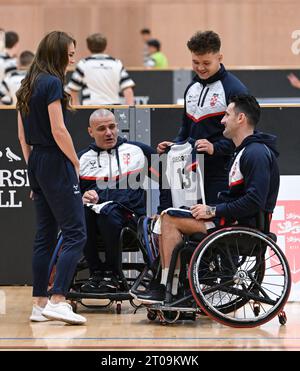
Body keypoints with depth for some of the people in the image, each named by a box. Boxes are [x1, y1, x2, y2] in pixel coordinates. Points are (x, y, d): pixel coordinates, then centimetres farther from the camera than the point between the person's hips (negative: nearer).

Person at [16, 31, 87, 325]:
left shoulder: (27, 86, 13)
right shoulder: (52, 83, -13)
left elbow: (22, 135, 16)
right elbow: (58, 130, -18)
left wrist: (32, 167, 19)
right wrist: (76, 163, -8)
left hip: (36, 163, 9)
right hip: (56, 164, -9)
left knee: (45, 235, 11)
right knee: (75, 234, -7)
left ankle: (40, 304, 11)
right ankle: (57, 301, -16)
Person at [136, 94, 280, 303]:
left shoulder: (256, 153, -15)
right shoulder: (244, 151, 20)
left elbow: (255, 202, -25)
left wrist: (213, 211, -18)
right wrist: (210, 209, 4)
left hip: (244, 226, -11)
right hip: (233, 220, 11)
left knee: (170, 220, -15)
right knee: (166, 219, 7)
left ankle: (168, 289, -12)